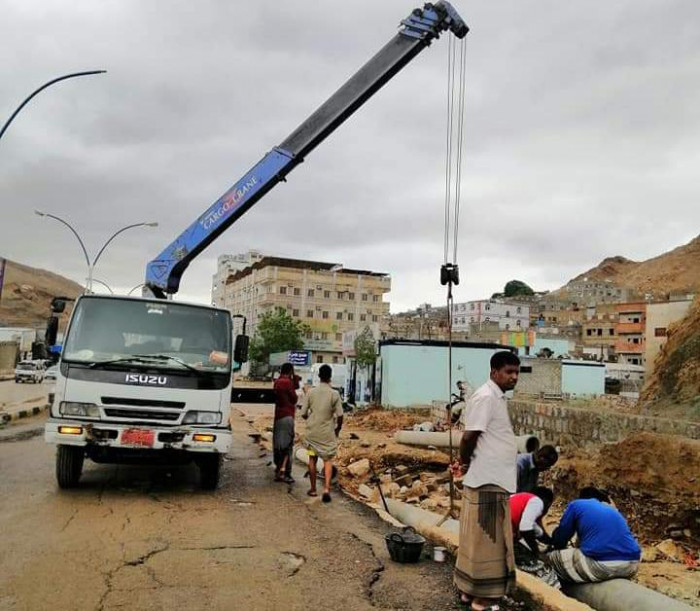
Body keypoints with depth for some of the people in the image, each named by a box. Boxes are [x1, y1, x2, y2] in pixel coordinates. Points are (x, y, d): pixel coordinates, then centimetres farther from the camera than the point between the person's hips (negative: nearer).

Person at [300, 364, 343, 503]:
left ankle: (313, 489, 23)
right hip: (327, 433, -2)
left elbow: (303, 414, -2)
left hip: (312, 431, 2)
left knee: (312, 459, 15)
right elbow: (340, 415, -11)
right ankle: (326, 488, -9)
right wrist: (338, 429, 7)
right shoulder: (334, 394, -11)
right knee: (328, 460, 7)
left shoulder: (311, 392, -5)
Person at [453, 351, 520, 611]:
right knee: (484, 540, 0)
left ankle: (471, 589, 27)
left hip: (495, 481, 10)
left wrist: (464, 463, 6)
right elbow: (469, 437, -21)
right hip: (487, 481, -10)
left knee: (487, 539, 17)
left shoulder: (497, 397, 14)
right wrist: (465, 463, -5)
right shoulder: (486, 397, -17)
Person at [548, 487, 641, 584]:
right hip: (631, 566, 6)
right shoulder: (613, 510, 30)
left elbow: (558, 540, 16)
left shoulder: (576, 505, 15)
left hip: (600, 565, -6)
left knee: (553, 558, 13)